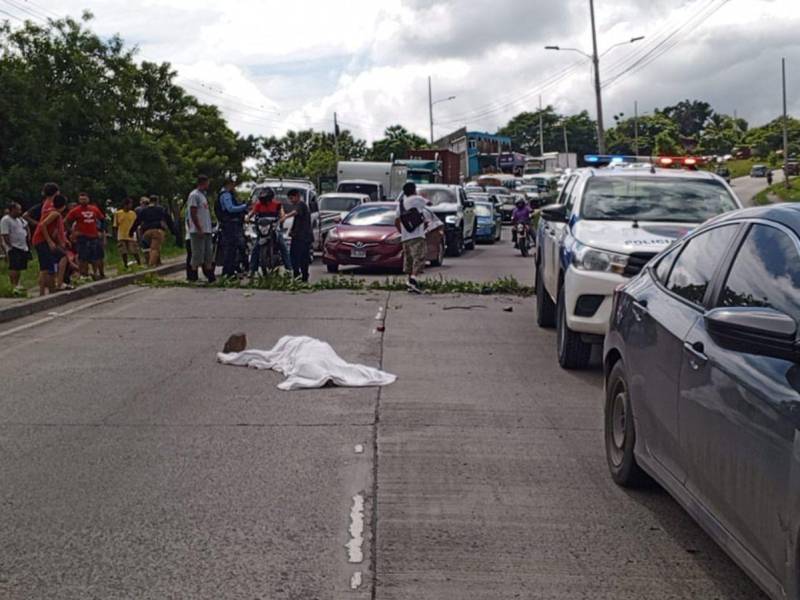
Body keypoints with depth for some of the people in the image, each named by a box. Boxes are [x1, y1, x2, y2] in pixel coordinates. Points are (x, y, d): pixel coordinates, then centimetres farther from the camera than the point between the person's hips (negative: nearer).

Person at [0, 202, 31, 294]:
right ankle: (13, 286, -16)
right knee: (14, 268, -14)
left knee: (20, 267, 11)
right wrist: (11, 246, -18)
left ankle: (17, 285, 23)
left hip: (23, 247, 8)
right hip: (13, 248, -8)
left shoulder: (20, 219, 13)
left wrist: (28, 235, 17)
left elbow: (26, 226, 31)